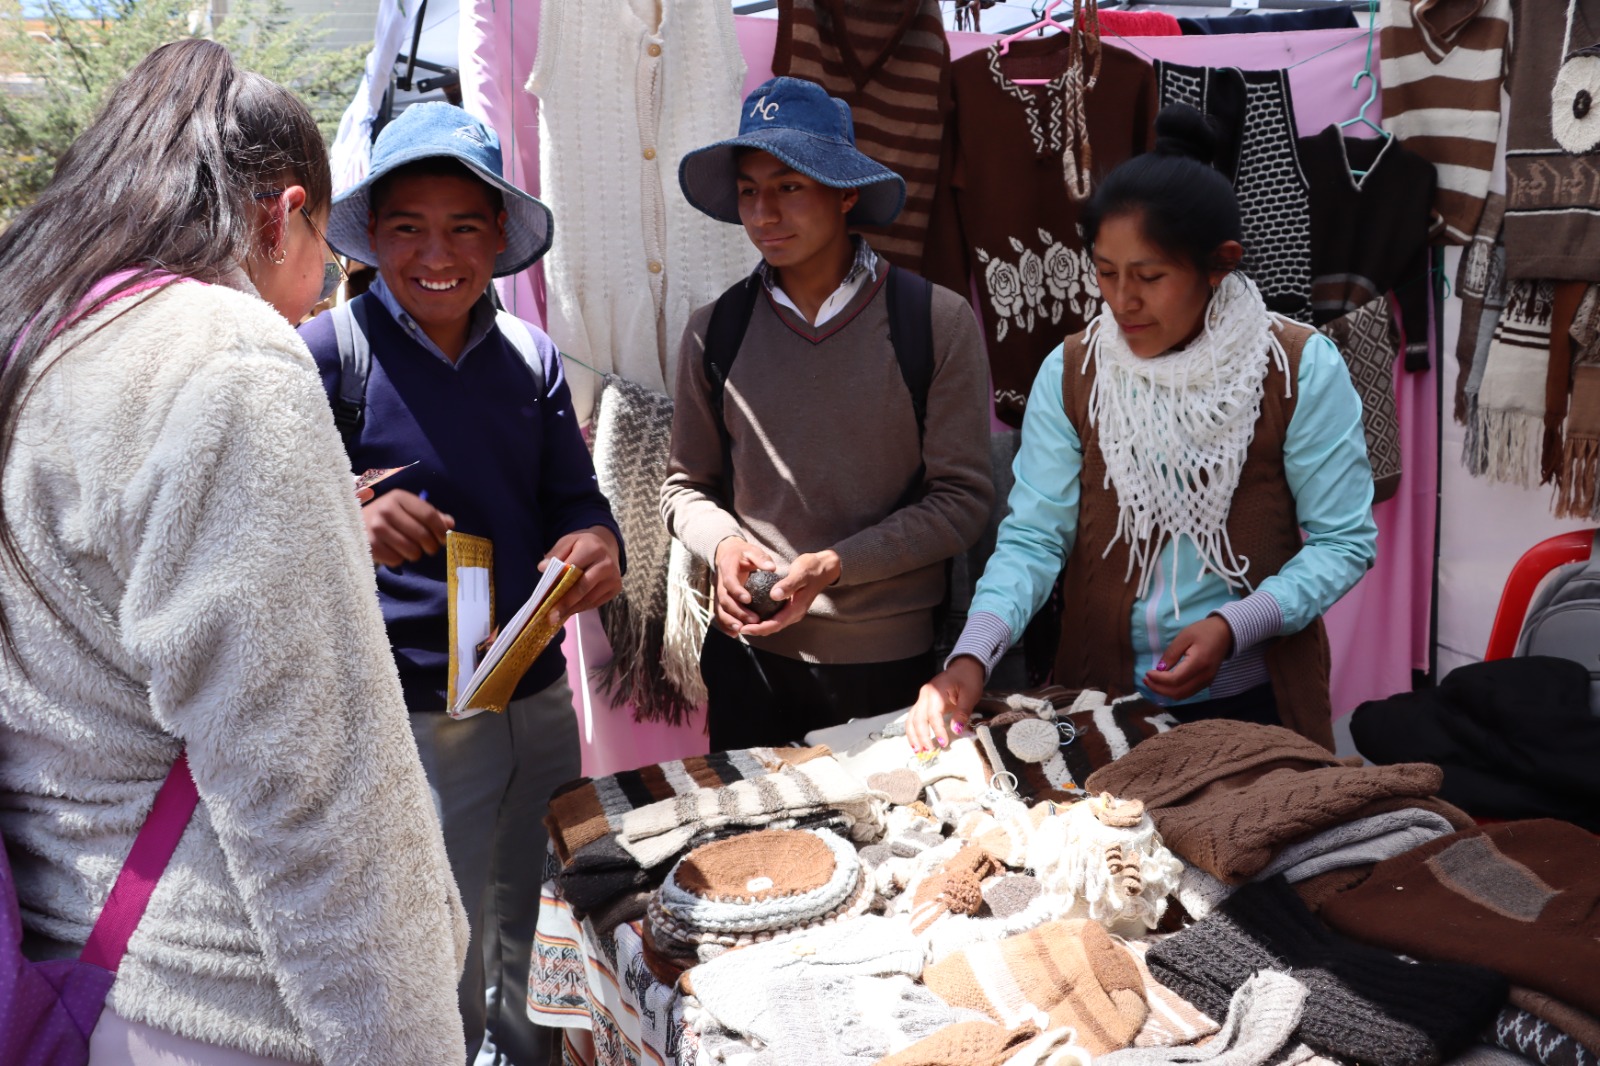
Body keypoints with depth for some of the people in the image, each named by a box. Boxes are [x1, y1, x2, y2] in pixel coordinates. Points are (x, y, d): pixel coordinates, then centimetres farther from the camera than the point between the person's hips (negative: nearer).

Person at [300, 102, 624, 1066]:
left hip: (539, 699, 5)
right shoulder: (327, 354, -8)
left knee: (538, 976, 21)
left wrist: (596, 543, -14)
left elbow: (575, 499, 9)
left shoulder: (532, 359, 6)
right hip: (411, 718, -5)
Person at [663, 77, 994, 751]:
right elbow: (686, 486, 10)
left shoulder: (938, 324, -8)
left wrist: (834, 565, -17)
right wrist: (723, 544, -11)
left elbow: (963, 499, -8)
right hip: (750, 652, 2)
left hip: (890, 658, -2)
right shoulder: (715, 333, 0)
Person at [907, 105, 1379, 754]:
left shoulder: (1302, 371, -10)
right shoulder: (1071, 373, -4)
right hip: (1105, 695, 2)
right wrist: (971, 657, -24)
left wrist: (1233, 626, -22)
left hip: (1255, 701, -1)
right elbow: (1033, 535, -8)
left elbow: (1343, 541, -8)